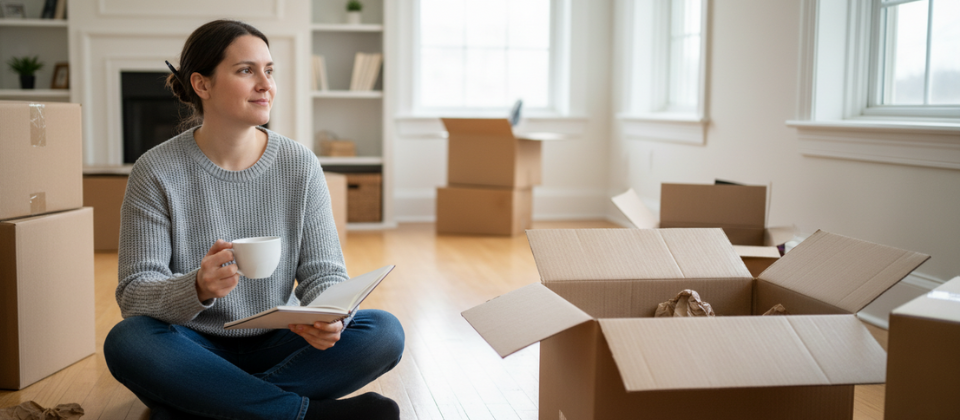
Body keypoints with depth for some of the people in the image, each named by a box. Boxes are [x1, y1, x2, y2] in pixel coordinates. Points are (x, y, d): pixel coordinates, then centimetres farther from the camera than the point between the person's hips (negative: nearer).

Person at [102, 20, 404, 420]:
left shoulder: (299, 165, -2)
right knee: (126, 342, -33)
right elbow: (134, 293, -12)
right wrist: (197, 289, -35)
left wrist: (329, 318, -26)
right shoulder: (155, 173, -8)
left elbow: (324, 271, -2)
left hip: (277, 344, 2)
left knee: (384, 333, -21)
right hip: (196, 349, -2)